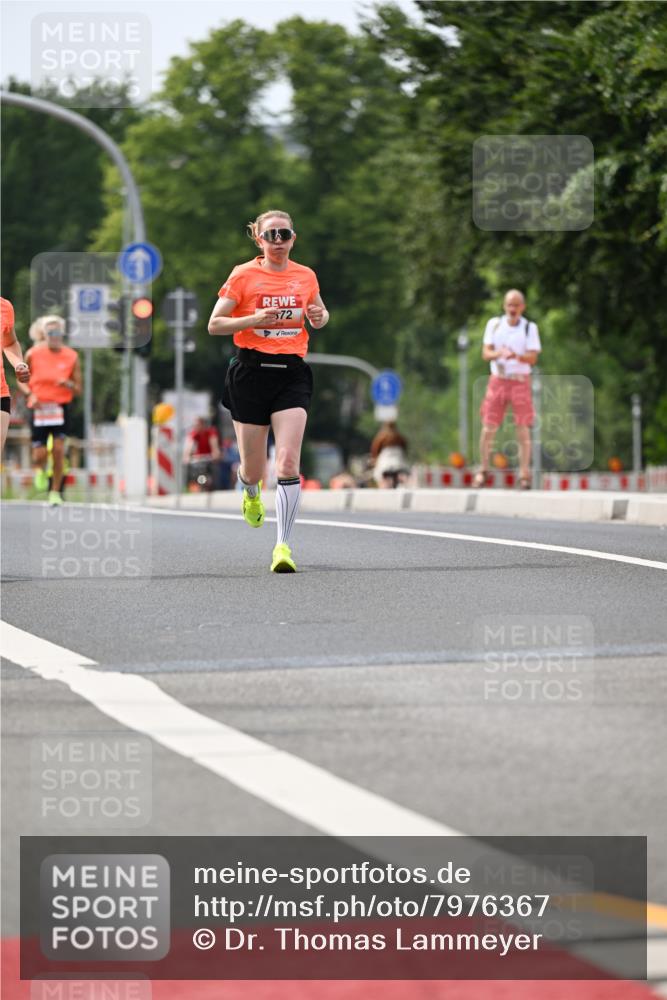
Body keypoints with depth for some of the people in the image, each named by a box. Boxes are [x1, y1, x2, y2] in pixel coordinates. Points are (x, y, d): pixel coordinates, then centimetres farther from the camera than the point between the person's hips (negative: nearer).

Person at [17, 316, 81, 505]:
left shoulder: (71, 357, 0)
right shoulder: (33, 354, -1)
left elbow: (78, 390, 6)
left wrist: (69, 384, -17)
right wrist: (30, 394, -11)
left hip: (61, 408, 0)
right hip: (39, 408, 0)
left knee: (58, 450, -13)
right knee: (39, 455, -4)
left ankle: (55, 492, 1)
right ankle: (41, 470, 33)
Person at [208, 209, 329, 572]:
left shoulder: (306, 276, 9)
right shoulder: (244, 274, -1)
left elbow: (320, 314, 26)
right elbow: (214, 325, -2)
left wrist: (319, 317, 2)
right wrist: (253, 320, -18)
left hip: (292, 373, 1)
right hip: (251, 370, -1)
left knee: (288, 461, -15)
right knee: (253, 468, 6)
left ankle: (283, 544, -11)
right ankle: (252, 493, 45)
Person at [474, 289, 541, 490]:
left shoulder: (530, 328, 1)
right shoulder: (494, 324, 6)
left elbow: (533, 358, -7)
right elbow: (485, 353, 0)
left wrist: (517, 356, -27)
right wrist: (499, 353, -22)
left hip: (520, 381, -1)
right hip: (498, 380, 1)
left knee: (523, 430, -5)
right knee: (488, 428, -1)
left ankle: (524, 475, 1)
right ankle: (483, 471, 12)